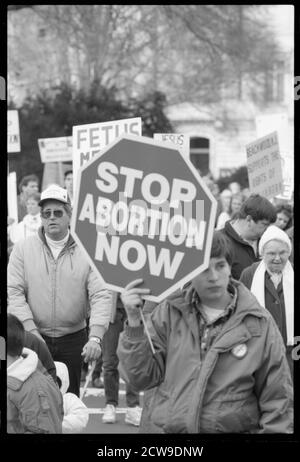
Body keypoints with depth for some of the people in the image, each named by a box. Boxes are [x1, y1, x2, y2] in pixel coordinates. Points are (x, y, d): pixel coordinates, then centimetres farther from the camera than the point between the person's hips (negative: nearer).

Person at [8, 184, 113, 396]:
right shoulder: (23, 249, 1)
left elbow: (102, 295, -9)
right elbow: (14, 293, -4)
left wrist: (95, 337, -21)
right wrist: (31, 332, -15)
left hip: (73, 340, 0)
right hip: (34, 339, 0)